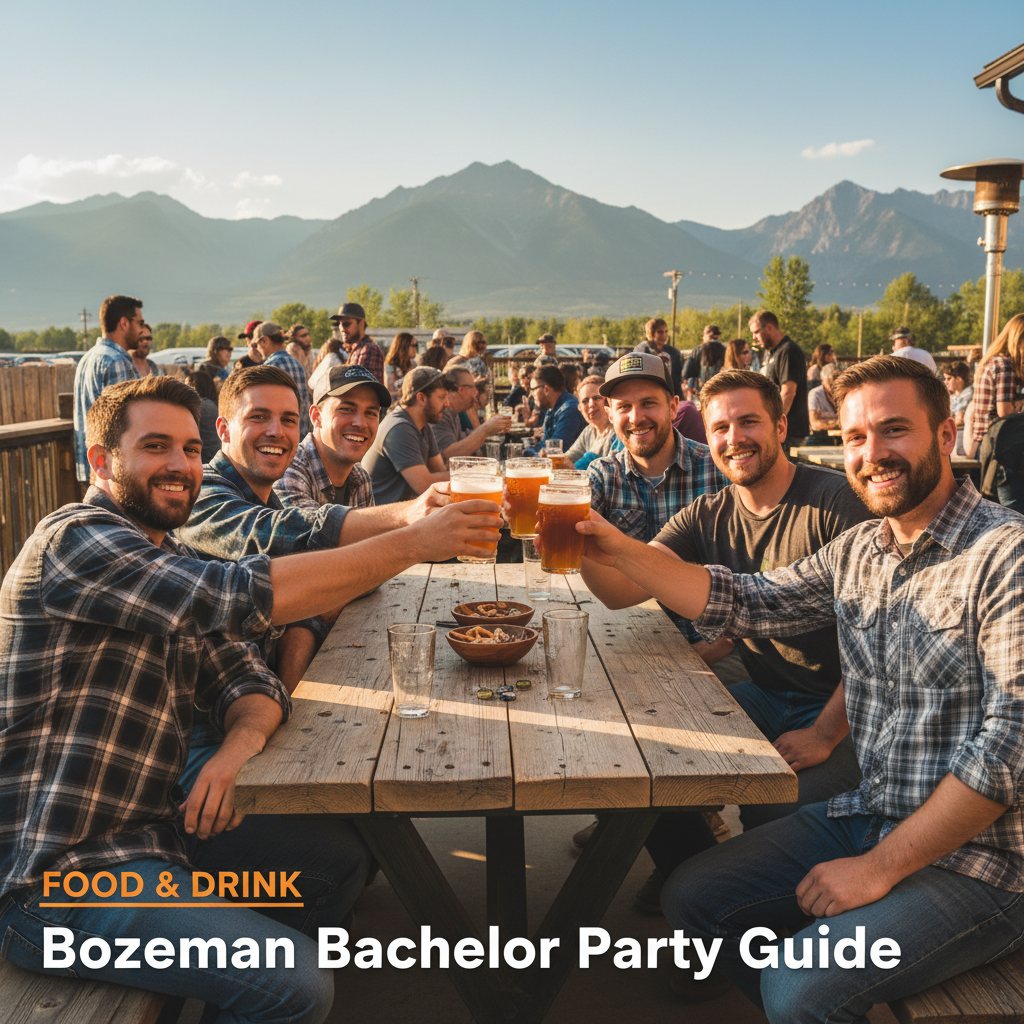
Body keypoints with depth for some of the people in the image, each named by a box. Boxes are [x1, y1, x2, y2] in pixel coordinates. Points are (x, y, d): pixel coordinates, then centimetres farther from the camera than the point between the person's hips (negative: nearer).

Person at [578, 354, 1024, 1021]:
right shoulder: (859, 551, 5)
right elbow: (741, 603, 7)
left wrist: (879, 867, -18)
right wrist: (618, 551, -5)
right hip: (868, 816, 7)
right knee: (691, 898, 5)